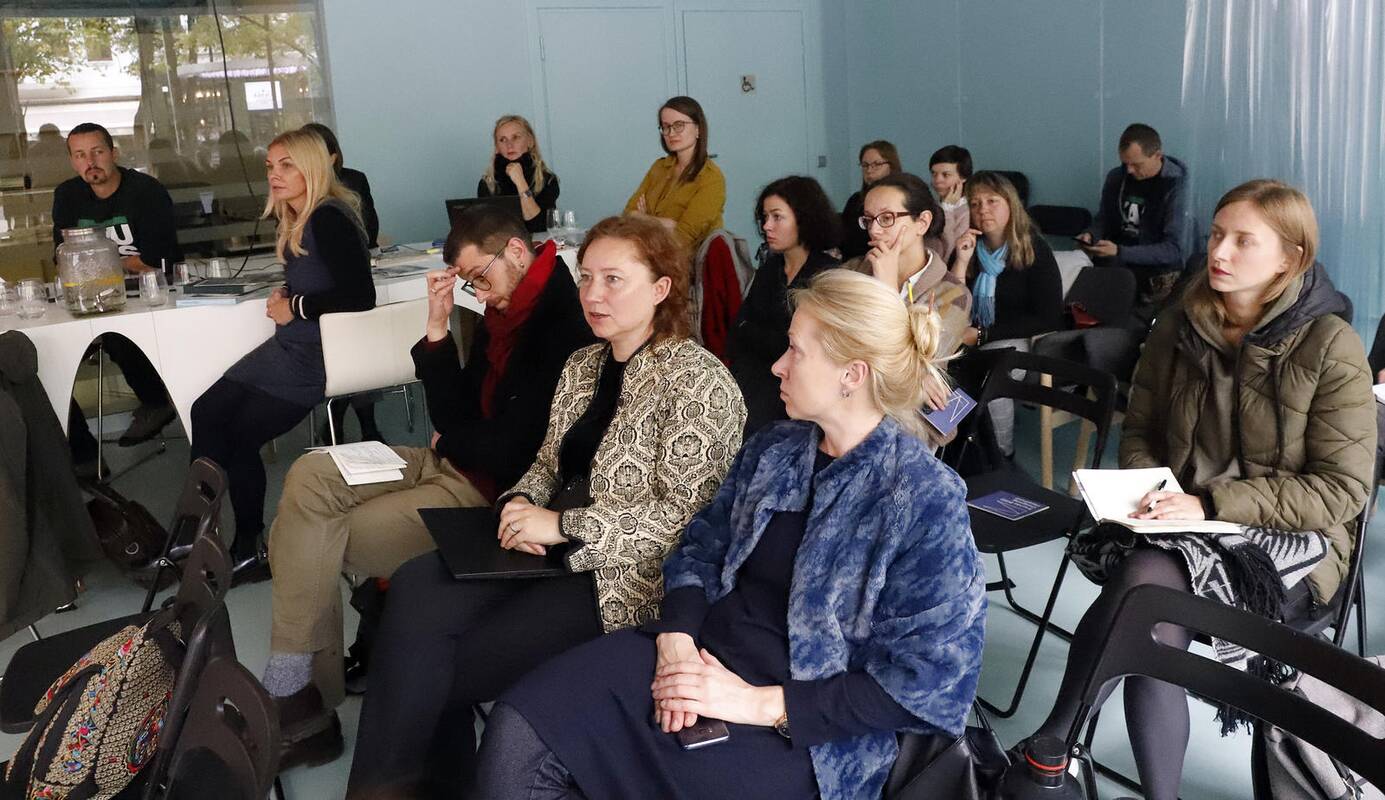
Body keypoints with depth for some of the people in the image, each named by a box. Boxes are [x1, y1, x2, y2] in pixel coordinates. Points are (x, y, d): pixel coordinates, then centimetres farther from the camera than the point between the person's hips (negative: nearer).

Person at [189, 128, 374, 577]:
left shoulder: (329, 220, -16)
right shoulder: (295, 219, 13)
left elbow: (360, 296, -24)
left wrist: (296, 307, -14)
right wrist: (284, 297, 6)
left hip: (319, 355, -9)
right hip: (289, 347, 9)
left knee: (241, 435, -11)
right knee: (207, 412, 0)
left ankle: (246, 547, 6)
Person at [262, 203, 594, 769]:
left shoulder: (562, 325, -21)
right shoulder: (503, 313, 8)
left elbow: (511, 449, -23)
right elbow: (455, 417, 8)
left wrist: (448, 441, -3)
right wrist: (438, 327, -3)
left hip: (498, 495, -10)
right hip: (456, 466, 10)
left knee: (327, 536, -14)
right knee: (309, 478, -1)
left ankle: (297, 690, 5)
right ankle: (293, 689, -5)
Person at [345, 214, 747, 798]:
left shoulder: (698, 380, -12)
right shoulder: (582, 365, 12)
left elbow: (685, 514, -18)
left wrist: (563, 524, -19)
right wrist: (523, 503, -4)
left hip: (625, 575, -7)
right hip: (555, 553, 7)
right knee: (414, 587, -19)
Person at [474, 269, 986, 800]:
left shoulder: (926, 501, -12)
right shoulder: (775, 448, 9)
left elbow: (927, 684, -14)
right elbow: (701, 547, 14)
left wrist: (761, 704, -18)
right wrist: (676, 639, -8)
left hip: (803, 731, -5)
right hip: (702, 654, 6)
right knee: (517, 734, -16)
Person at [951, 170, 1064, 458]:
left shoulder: (1035, 250, -7)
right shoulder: (969, 248, 4)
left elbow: (1049, 319, -13)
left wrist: (982, 334, -17)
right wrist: (961, 261, -15)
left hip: (1019, 341, -3)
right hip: (974, 343, 4)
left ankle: (1002, 457, -15)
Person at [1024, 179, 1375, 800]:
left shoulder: (1331, 346, -10)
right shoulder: (1179, 325, 4)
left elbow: (1341, 488, -12)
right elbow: (1139, 431, 13)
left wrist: (1210, 503, -21)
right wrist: (1147, 493, -10)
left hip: (1289, 543, -3)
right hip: (1181, 526, 4)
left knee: (1148, 580, -33)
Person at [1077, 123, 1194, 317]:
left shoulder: (1175, 186, -11)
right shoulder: (1116, 177, 6)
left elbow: (1174, 250, -15)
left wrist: (1120, 252, -23)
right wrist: (1091, 235, -3)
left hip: (1160, 269, -5)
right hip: (1115, 264, 5)